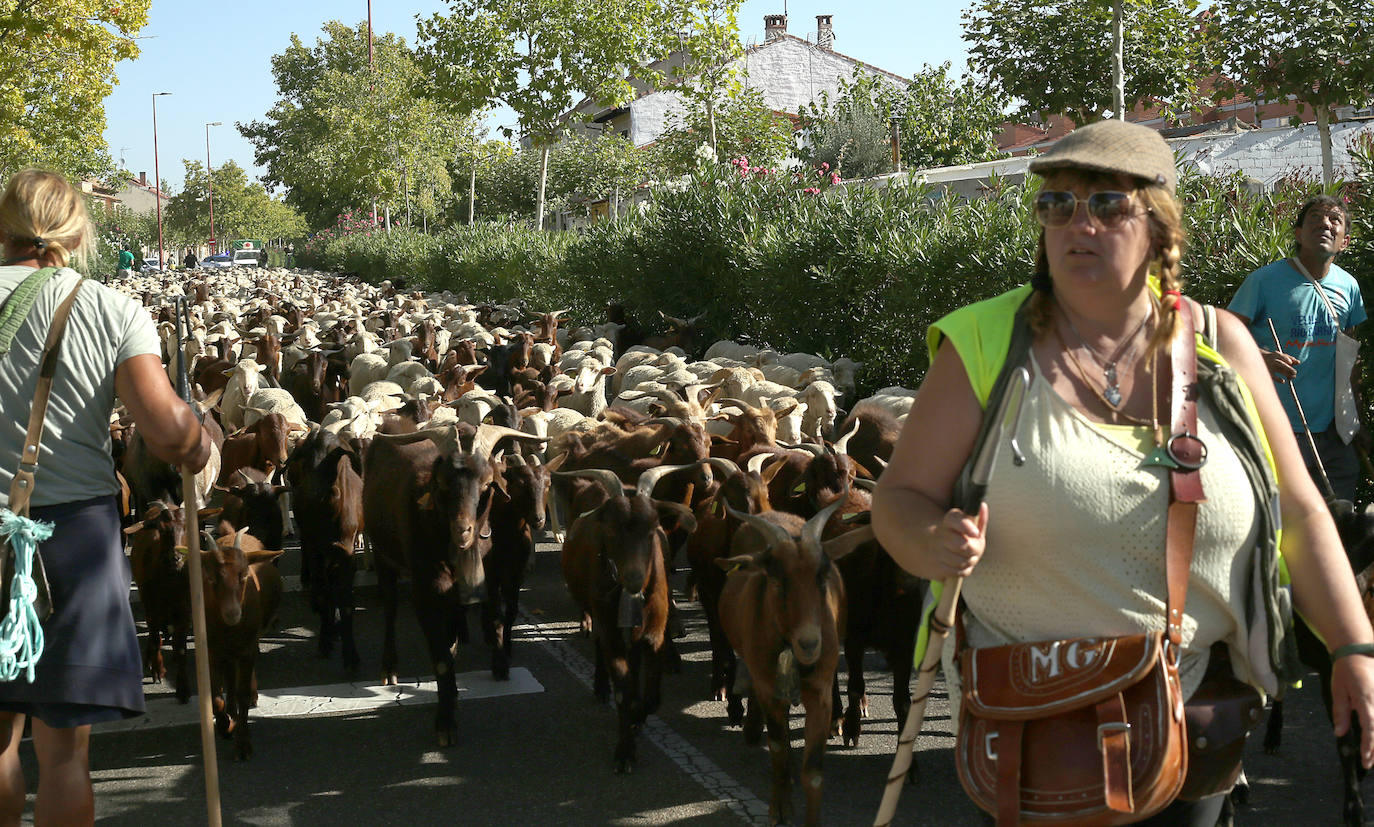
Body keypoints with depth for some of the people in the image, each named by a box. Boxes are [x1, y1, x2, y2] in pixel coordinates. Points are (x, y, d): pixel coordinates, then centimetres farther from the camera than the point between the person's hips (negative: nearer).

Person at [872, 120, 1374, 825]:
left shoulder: (1219, 344, -2)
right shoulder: (985, 346, -6)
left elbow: (1297, 511, 2)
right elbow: (899, 498, -5)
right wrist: (936, 543, -27)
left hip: (1191, 711, 2)